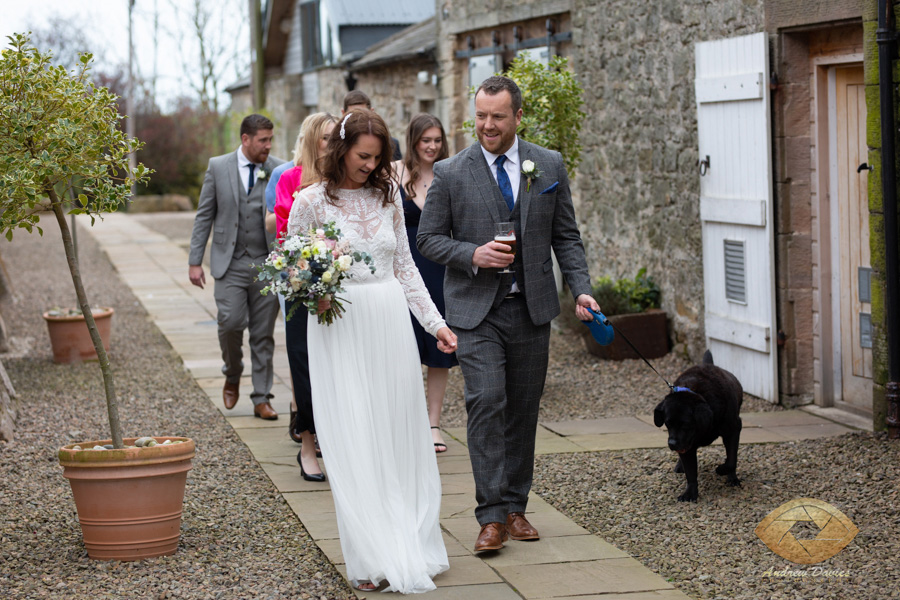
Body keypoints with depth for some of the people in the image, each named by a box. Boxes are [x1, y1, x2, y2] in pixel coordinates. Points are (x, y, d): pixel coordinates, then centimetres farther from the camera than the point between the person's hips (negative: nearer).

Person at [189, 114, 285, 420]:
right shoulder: (218, 167, 2)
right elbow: (204, 216, 5)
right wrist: (195, 261, 0)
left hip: (268, 263, 0)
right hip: (230, 262, 0)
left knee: (263, 334, 3)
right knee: (231, 322, -11)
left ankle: (261, 399, 12)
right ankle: (233, 375, 19)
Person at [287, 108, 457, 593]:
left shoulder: (388, 195, 7)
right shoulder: (311, 201, -4)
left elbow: (405, 266, 13)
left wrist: (436, 324, 10)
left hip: (391, 324, 4)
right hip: (339, 329, -3)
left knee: (400, 437, 7)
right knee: (353, 445, -2)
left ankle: (414, 549, 16)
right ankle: (370, 559, 4)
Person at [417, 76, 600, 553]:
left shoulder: (549, 166, 5)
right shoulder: (451, 173, -1)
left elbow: (566, 236, 9)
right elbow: (428, 239, 2)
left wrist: (581, 289, -4)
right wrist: (473, 255, -15)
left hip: (531, 308, 3)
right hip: (476, 310, -3)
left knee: (523, 408, 8)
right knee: (486, 402, -14)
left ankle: (515, 507, 19)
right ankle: (492, 515, -10)